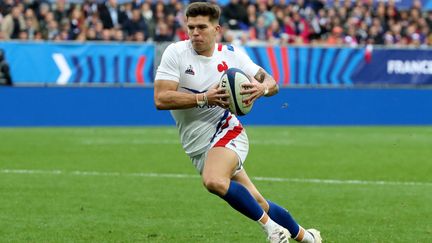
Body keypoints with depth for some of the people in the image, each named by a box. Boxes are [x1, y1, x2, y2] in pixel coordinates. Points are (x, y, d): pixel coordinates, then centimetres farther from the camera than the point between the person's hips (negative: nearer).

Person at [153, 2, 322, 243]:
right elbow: (161, 99, -16)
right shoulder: (176, 53, -6)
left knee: (214, 181, -34)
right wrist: (204, 98, -24)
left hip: (227, 132, -2)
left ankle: (268, 223, -16)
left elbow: (272, 83, 7)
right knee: (257, 203, 4)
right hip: (198, 148, 2)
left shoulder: (231, 54, -1)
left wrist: (262, 88, -17)